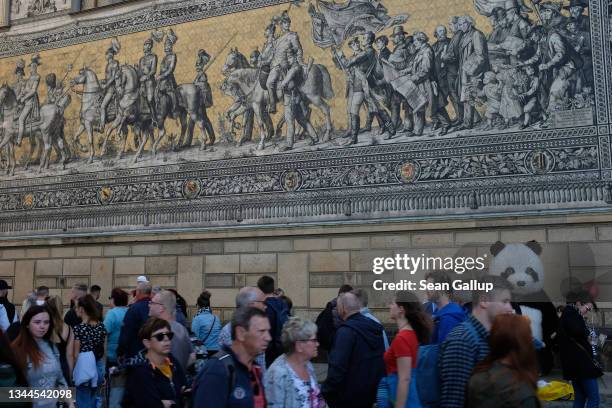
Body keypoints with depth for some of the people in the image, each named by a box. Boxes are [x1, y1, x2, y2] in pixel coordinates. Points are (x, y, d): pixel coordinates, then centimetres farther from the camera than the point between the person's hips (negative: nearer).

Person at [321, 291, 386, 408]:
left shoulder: (346, 331, -19)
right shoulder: (374, 327, 7)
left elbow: (337, 367, -26)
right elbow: (382, 361, 13)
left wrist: (325, 392, -17)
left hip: (349, 398, -8)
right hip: (373, 393, 8)